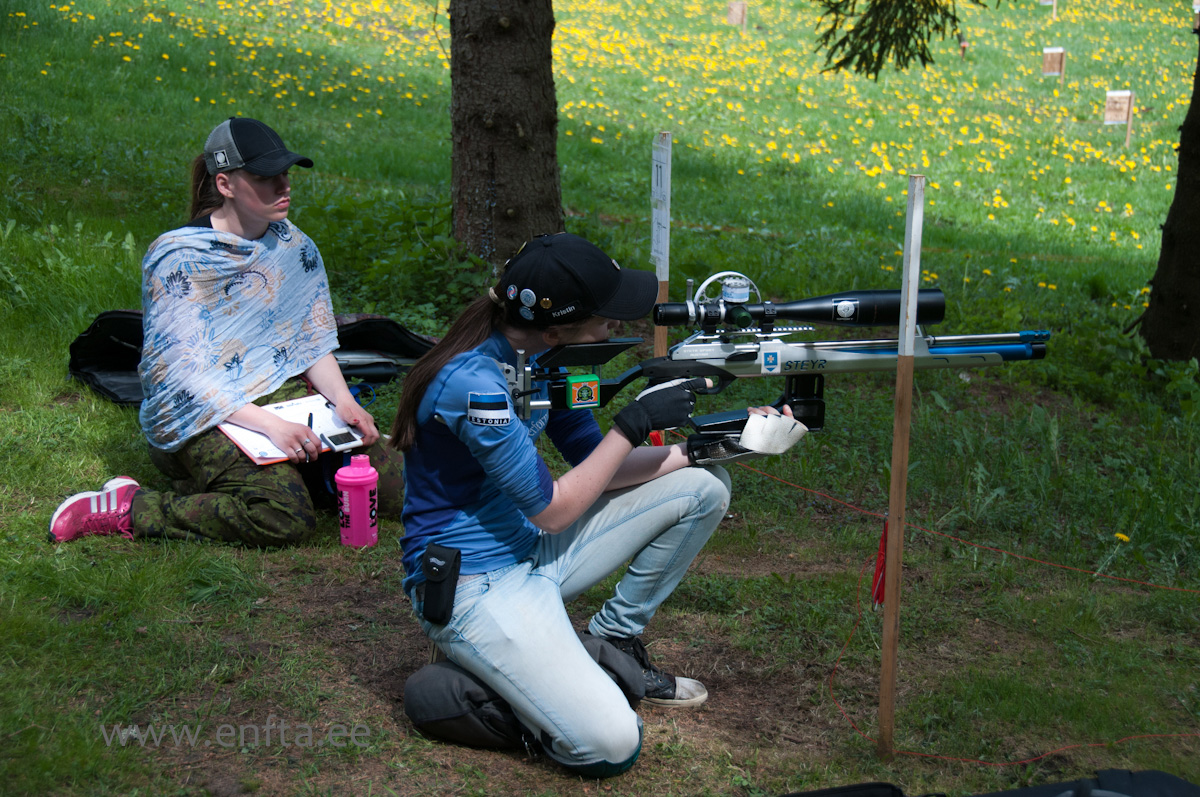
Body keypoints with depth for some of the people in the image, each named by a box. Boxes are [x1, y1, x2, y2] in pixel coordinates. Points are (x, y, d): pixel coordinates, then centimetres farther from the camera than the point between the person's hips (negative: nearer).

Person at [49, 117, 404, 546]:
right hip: (203, 415, -7)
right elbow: (182, 372, -18)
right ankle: (130, 508, -12)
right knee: (285, 515, -31)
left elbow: (314, 344, 13)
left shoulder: (295, 247, 7)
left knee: (395, 486, -9)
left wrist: (342, 399, -7)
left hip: (283, 395, 7)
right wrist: (269, 425, -27)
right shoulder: (177, 257, -13)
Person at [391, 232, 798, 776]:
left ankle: (611, 640, 12)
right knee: (611, 745, -23)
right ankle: (479, 672, 3)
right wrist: (634, 423, -15)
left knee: (703, 488, 3)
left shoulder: (542, 354, -1)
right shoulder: (472, 384, -28)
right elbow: (553, 510, -20)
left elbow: (597, 464, 7)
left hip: (531, 548, 9)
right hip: (472, 585, -9)